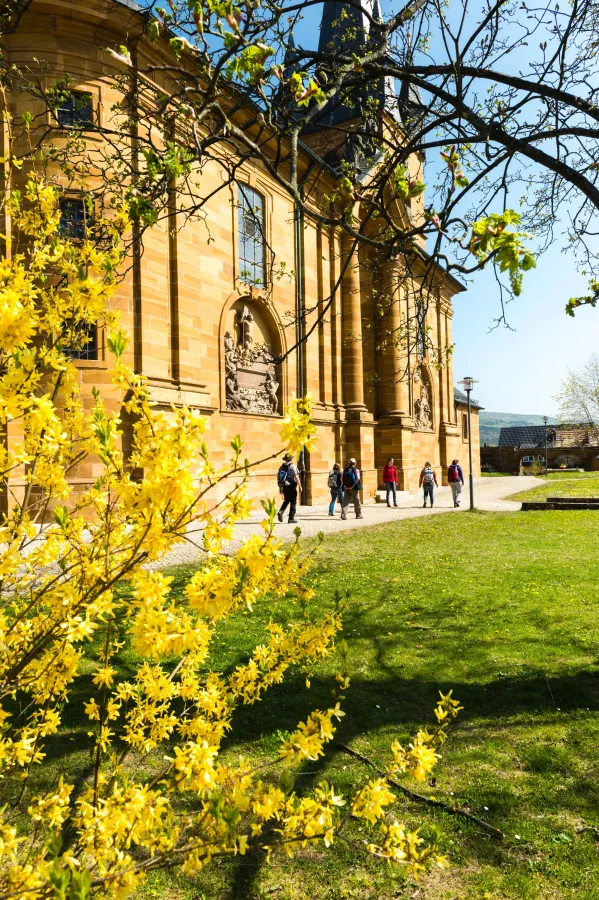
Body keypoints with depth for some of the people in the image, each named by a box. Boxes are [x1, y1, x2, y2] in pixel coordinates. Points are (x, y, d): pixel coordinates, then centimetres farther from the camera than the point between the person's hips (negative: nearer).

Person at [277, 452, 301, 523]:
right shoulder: (292, 466, -8)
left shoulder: (281, 467, 9)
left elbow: (278, 477, 11)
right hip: (291, 486, -5)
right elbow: (296, 477, -15)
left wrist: (280, 488, 18)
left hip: (284, 487, 5)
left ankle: (280, 512, -3)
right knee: (293, 502, 5)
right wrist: (300, 486, -9)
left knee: (286, 500, 20)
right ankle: (291, 518, 5)